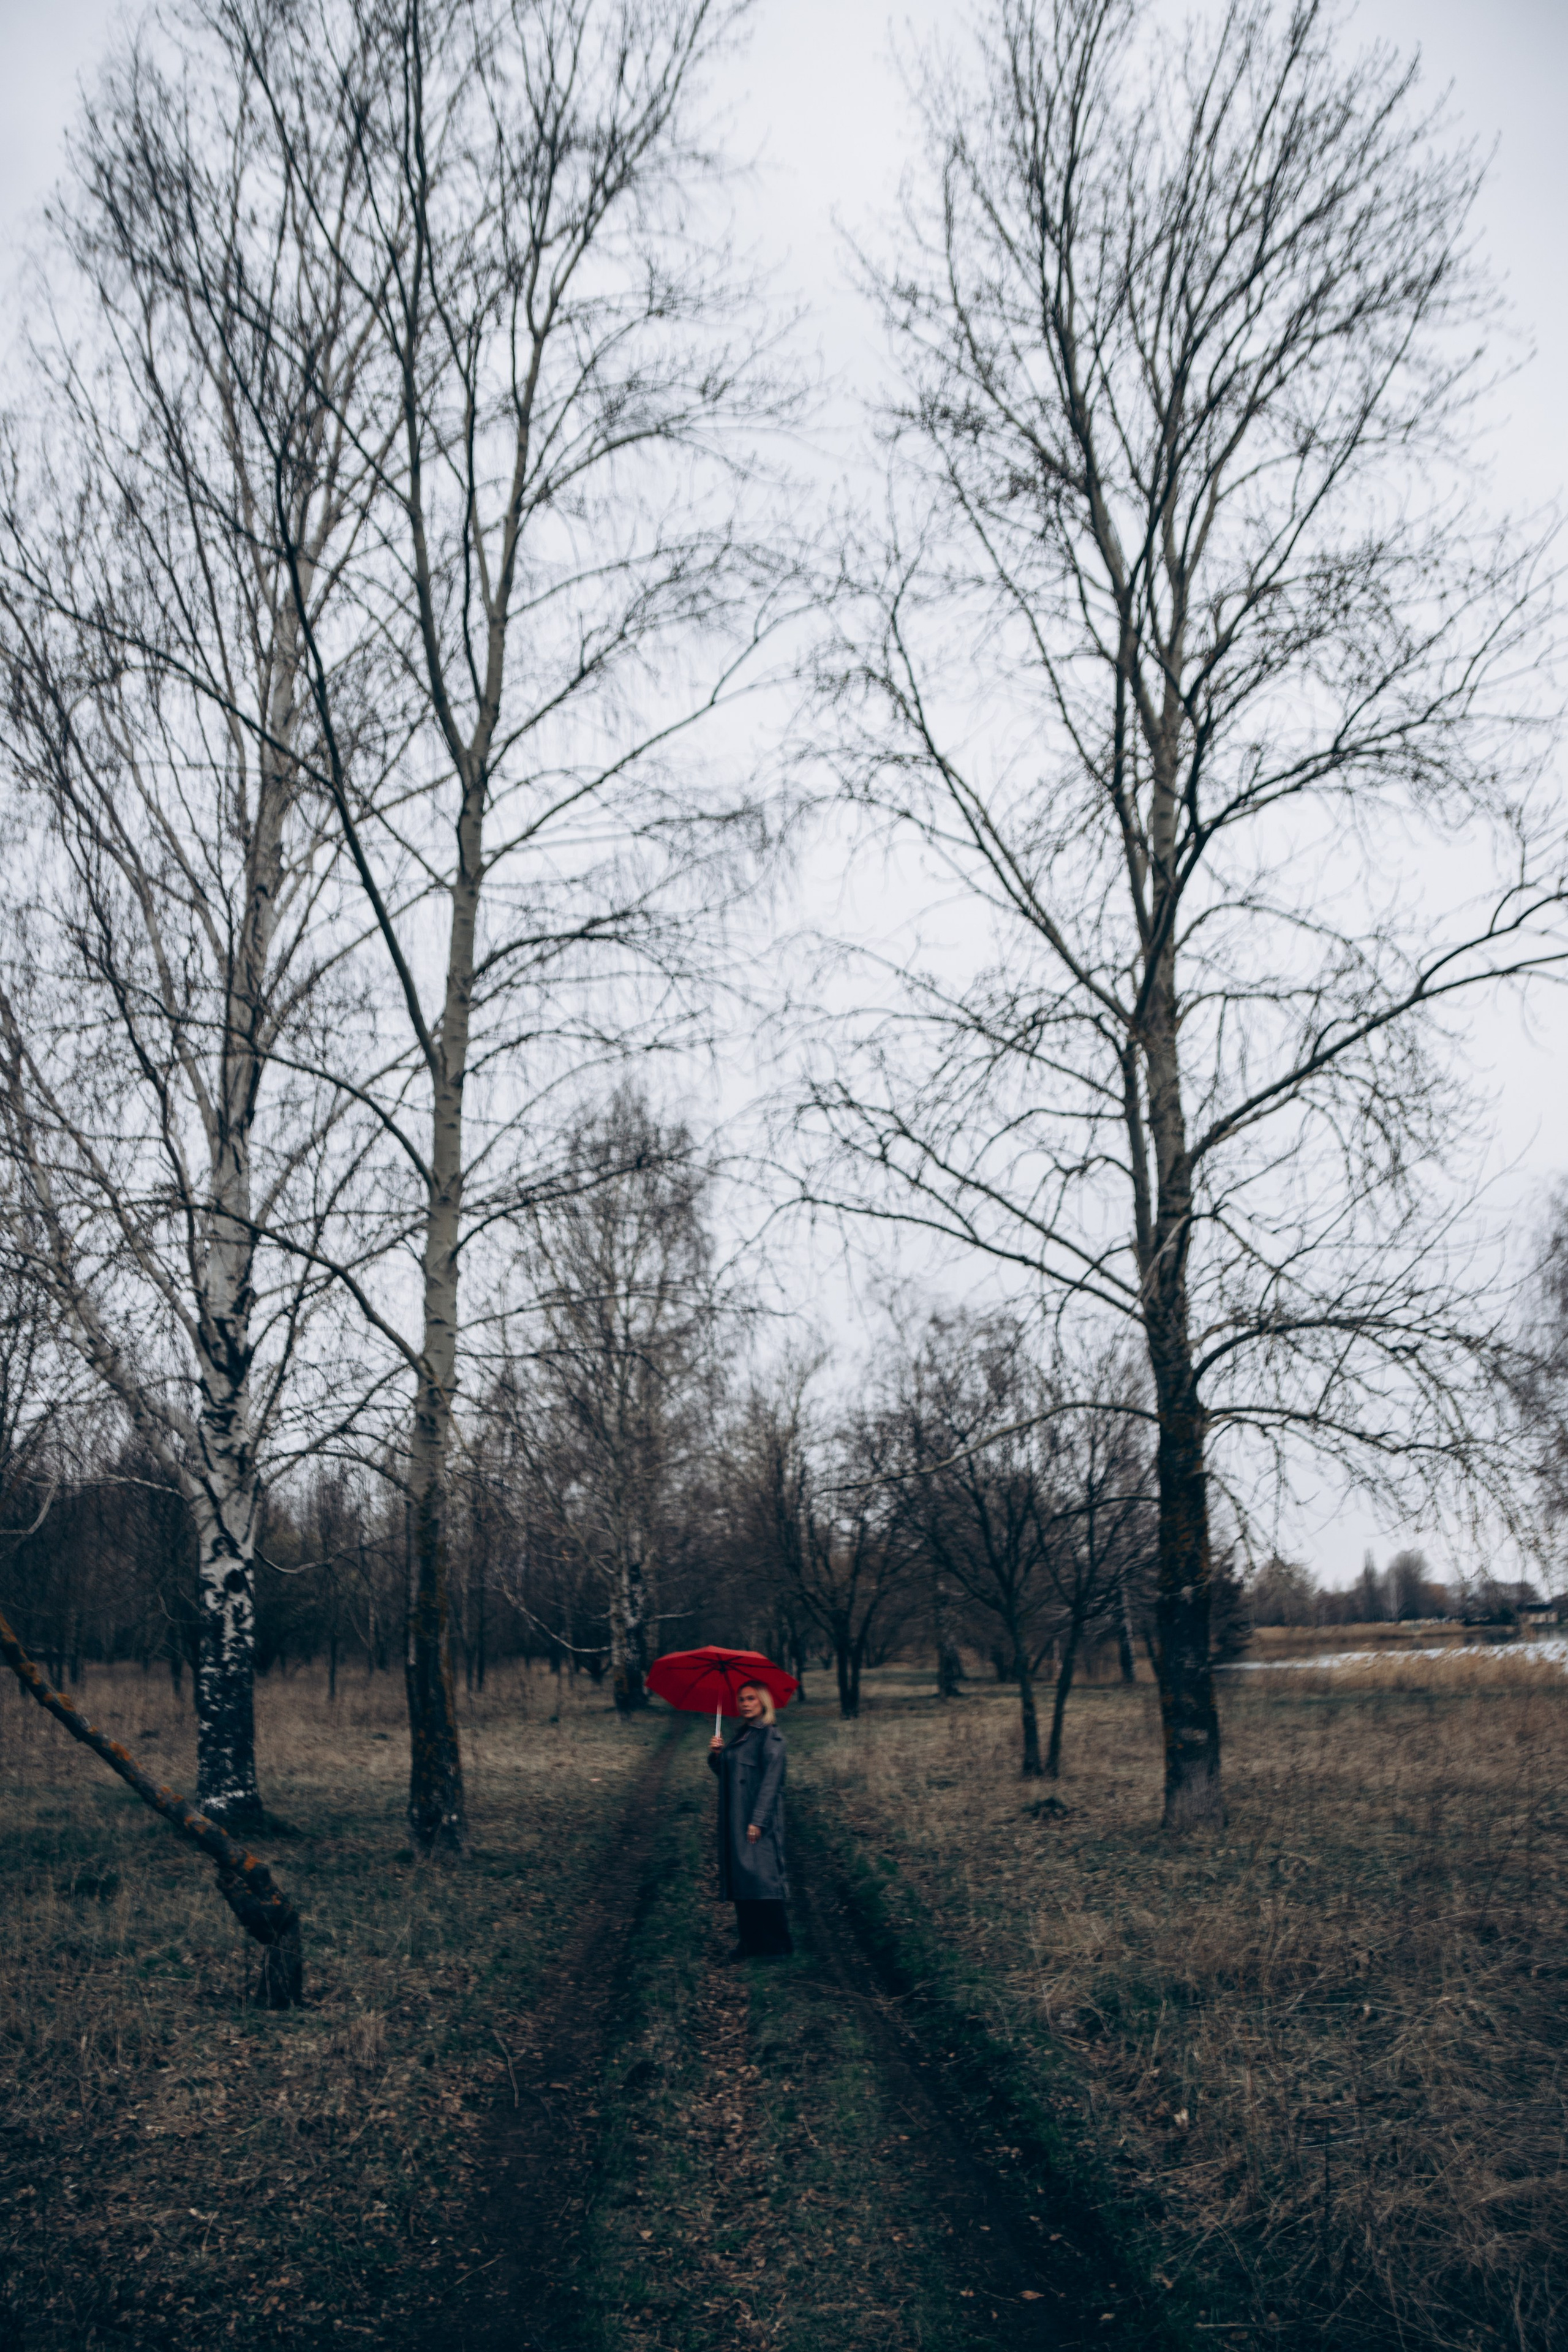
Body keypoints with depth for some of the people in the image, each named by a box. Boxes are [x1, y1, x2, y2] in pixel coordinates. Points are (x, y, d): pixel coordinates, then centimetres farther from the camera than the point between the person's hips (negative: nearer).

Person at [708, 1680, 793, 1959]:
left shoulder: (770, 1735, -10)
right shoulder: (742, 1734, 16)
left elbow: (771, 1780, -16)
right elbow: (725, 1772, 20)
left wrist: (758, 1821, -21)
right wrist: (716, 1754, -1)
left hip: (759, 1820, -8)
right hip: (736, 1820, 8)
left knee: (760, 1874, -11)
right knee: (741, 1879, 8)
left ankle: (773, 1946, -6)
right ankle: (749, 1943, 14)